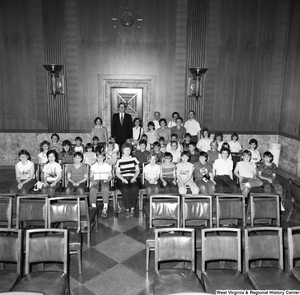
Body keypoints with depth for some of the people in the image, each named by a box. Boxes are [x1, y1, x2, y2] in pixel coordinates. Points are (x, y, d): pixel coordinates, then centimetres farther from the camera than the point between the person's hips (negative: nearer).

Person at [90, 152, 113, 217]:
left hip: (104, 181, -1)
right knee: (92, 189, -36)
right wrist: (92, 180, -6)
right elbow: (91, 176, 15)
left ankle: (105, 209, -39)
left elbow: (110, 176, 14)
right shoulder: (93, 166, 18)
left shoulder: (108, 166, 16)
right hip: (96, 181, 1)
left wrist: (107, 180, -7)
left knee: (105, 189, -38)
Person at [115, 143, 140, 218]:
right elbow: (117, 173, 7)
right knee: (125, 189, -33)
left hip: (133, 178, 1)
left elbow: (138, 170, 12)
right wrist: (123, 179, -11)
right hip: (123, 179, -1)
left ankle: (132, 208, -19)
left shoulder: (134, 159, 15)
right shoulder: (119, 161, 12)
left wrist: (134, 178, -6)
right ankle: (127, 209, -22)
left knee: (135, 189, -32)